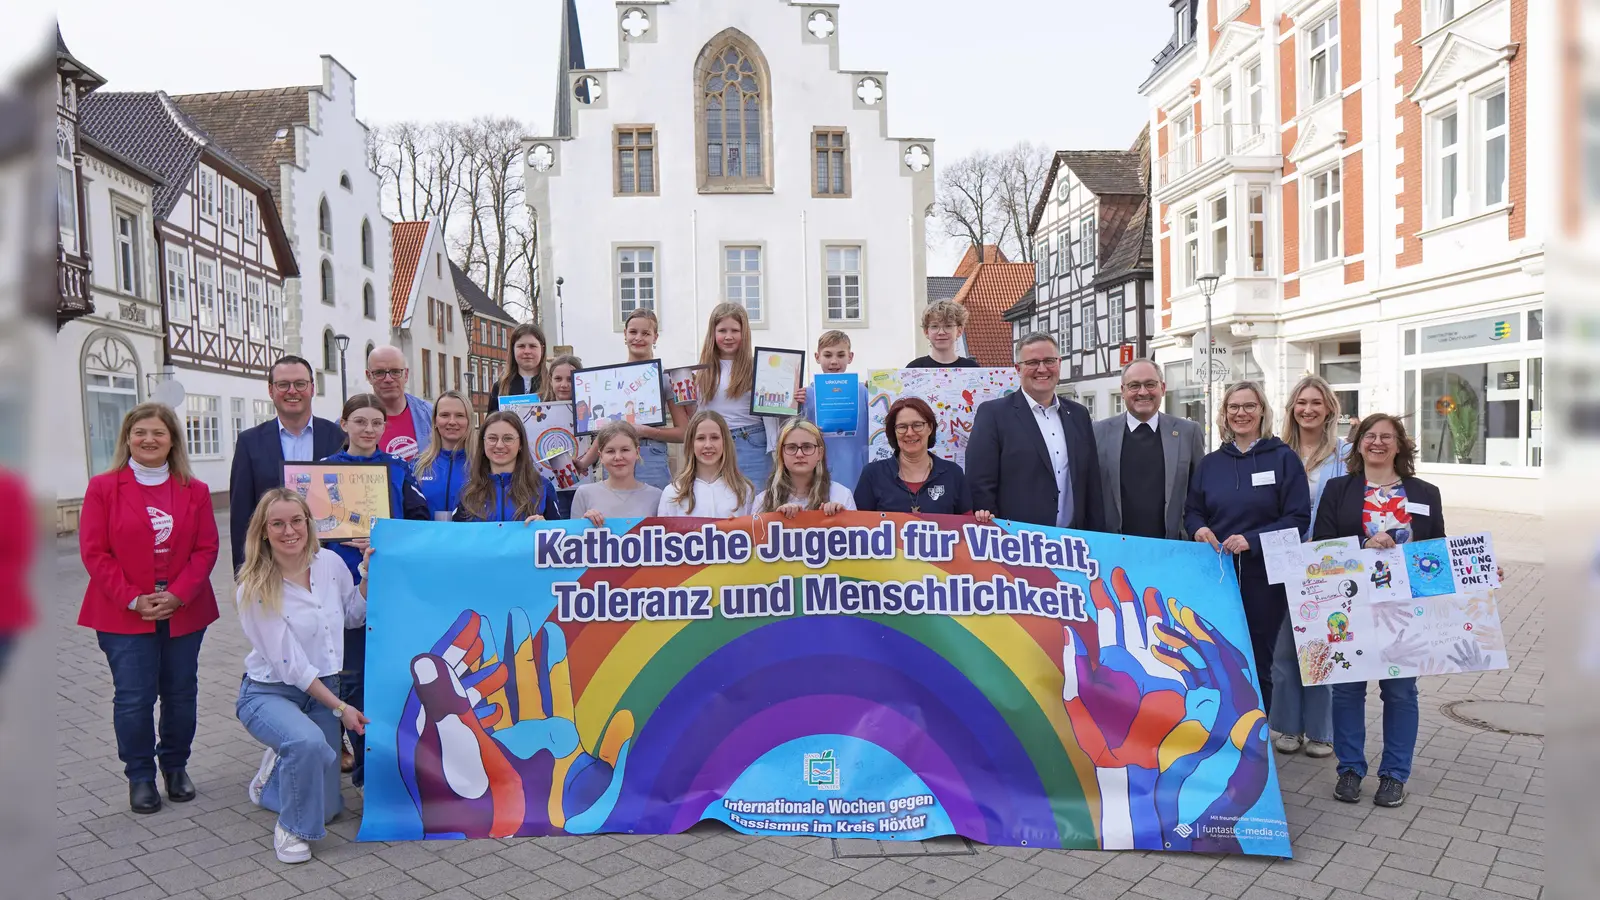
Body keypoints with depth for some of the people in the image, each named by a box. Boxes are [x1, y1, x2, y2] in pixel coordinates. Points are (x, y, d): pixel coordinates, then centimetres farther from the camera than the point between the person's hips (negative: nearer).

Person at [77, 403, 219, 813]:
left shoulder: (194, 490, 3)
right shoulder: (103, 487, -2)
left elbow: (206, 549, 0)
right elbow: (94, 552, -5)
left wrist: (179, 595, -12)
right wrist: (132, 599, -13)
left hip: (183, 612, 2)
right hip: (124, 615, -2)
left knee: (181, 694, 10)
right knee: (134, 698, 0)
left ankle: (176, 767, 28)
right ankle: (140, 777, 17)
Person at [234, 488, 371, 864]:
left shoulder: (330, 563, -8)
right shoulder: (255, 590, -19)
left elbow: (354, 617, 9)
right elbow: (290, 665, -18)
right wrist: (340, 708, -18)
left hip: (322, 690, 5)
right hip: (269, 693, -5)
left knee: (326, 808, 7)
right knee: (308, 741, -39)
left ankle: (276, 771, 39)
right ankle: (290, 829, -12)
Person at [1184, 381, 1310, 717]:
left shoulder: (1283, 458, -1)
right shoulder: (1210, 462, 10)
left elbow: (1299, 518, -6)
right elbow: (1191, 510, 15)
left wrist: (1252, 539, -19)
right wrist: (1199, 528, -9)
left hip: (1264, 575, -3)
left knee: (1258, 663, 5)